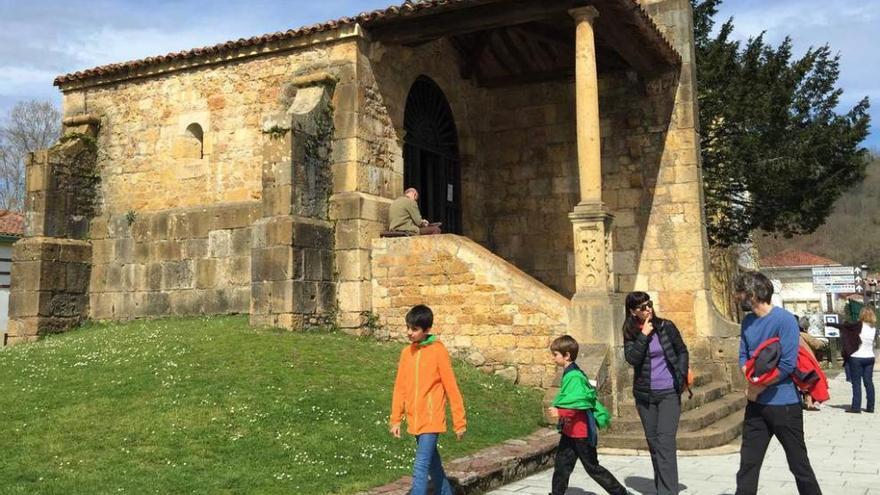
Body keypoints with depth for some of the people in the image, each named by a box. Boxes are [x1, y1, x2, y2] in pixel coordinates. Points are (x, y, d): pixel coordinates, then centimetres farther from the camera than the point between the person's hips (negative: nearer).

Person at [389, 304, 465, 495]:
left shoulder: (438, 351, -11)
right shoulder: (406, 352, 6)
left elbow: (451, 388, -9)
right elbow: (400, 388, 11)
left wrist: (459, 422, -7)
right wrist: (396, 420, 8)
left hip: (432, 419, -6)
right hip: (414, 420, 6)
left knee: (420, 467, -13)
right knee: (432, 463, 20)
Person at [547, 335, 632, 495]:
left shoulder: (574, 376, -21)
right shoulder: (570, 373, 9)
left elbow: (580, 403, -29)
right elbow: (589, 397, 18)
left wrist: (560, 413, -35)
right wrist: (600, 415, 25)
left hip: (581, 431, -9)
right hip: (569, 431, 9)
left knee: (592, 468, 4)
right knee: (561, 465, 9)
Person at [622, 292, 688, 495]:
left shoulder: (666, 326, -3)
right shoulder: (631, 334, 0)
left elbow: (682, 351, 7)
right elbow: (632, 359, -15)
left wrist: (682, 376, -4)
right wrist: (644, 335, -18)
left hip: (669, 392, -3)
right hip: (644, 395, 3)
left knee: (665, 443, -13)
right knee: (653, 443, 11)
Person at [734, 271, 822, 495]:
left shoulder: (784, 320, -17)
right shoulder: (748, 321, 6)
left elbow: (787, 365, -20)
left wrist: (759, 387, -12)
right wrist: (751, 378, -10)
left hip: (784, 404, -6)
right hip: (756, 404, 6)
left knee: (799, 464, 7)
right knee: (748, 463, 10)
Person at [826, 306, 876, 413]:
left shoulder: (859, 325, -13)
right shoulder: (874, 328, 3)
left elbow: (843, 326, -7)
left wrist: (829, 324, 5)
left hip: (856, 357, -5)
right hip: (869, 357, 5)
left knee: (856, 382, -1)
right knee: (869, 382, 9)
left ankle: (856, 407, -2)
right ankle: (870, 406, 11)